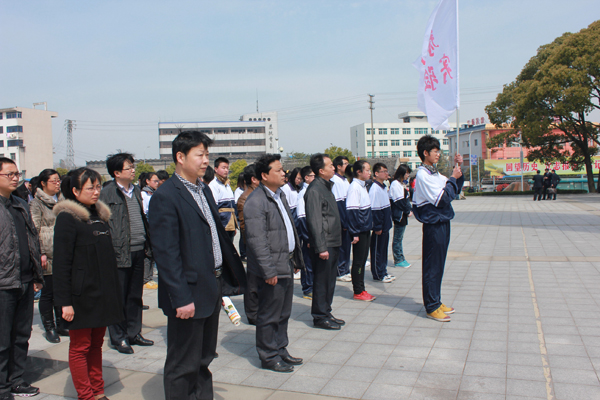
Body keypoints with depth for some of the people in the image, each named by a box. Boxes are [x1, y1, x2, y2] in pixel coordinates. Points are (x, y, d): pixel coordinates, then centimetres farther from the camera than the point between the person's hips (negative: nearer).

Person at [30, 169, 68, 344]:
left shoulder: (62, 200, 15)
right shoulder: (36, 203, -4)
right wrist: (41, 253, -14)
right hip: (48, 256, -5)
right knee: (48, 292, 1)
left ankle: (61, 325, 21)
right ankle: (49, 328, 12)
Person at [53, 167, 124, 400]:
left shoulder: (100, 215, 12)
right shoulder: (67, 218, -10)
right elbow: (61, 263, -12)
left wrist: (113, 291, 17)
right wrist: (64, 301, -15)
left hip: (103, 293, 7)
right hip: (81, 296, -7)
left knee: (96, 344, 14)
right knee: (80, 347, 5)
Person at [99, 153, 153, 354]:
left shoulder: (135, 190, 13)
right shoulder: (108, 193, -9)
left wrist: (147, 243, 14)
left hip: (138, 250, 7)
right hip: (120, 252, -7)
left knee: (136, 295, 15)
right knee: (119, 297, 5)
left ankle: (133, 333, 27)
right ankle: (118, 337, 18)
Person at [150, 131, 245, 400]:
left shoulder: (204, 190, 12)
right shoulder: (166, 197, -16)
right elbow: (166, 254, -19)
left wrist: (230, 276, 11)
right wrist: (181, 298, -20)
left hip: (212, 288, 8)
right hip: (189, 294, -8)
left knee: (204, 359, 22)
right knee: (183, 366, 8)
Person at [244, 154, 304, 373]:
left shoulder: (280, 195, 13)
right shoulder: (256, 201, -17)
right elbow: (257, 240, -21)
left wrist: (296, 259, 18)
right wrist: (269, 271, -21)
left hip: (286, 266, 9)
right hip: (272, 269, -9)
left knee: (283, 313, 19)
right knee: (269, 316, 5)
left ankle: (281, 350, 33)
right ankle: (269, 357, 19)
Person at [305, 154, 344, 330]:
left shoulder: (326, 186, 15)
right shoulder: (314, 190, -16)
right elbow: (315, 221, -20)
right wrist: (321, 247, -22)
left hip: (333, 243, 10)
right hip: (324, 245, -10)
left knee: (330, 280, 16)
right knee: (322, 281, 0)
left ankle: (326, 313, 27)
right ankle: (319, 317, 11)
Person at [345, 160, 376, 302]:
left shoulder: (362, 186, 12)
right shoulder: (354, 187, -16)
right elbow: (352, 211, -20)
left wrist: (369, 226, 18)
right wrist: (355, 233, -20)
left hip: (366, 229, 9)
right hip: (359, 230, -9)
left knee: (363, 259, 13)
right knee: (358, 261, 0)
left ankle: (361, 289, 22)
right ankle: (358, 292, 10)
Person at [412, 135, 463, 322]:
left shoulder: (434, 173, 13)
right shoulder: (423, 175, -15)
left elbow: (455, 191, 19)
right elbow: (441, 199, -21)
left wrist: (458, 168, 9)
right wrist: (453, 178, -11)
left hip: (443, 222, 9)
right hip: (433, 224, -9)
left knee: (438, 265, 15)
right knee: (432, 266, -2)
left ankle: (436, 302, 25)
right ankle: (431, 307, 7)